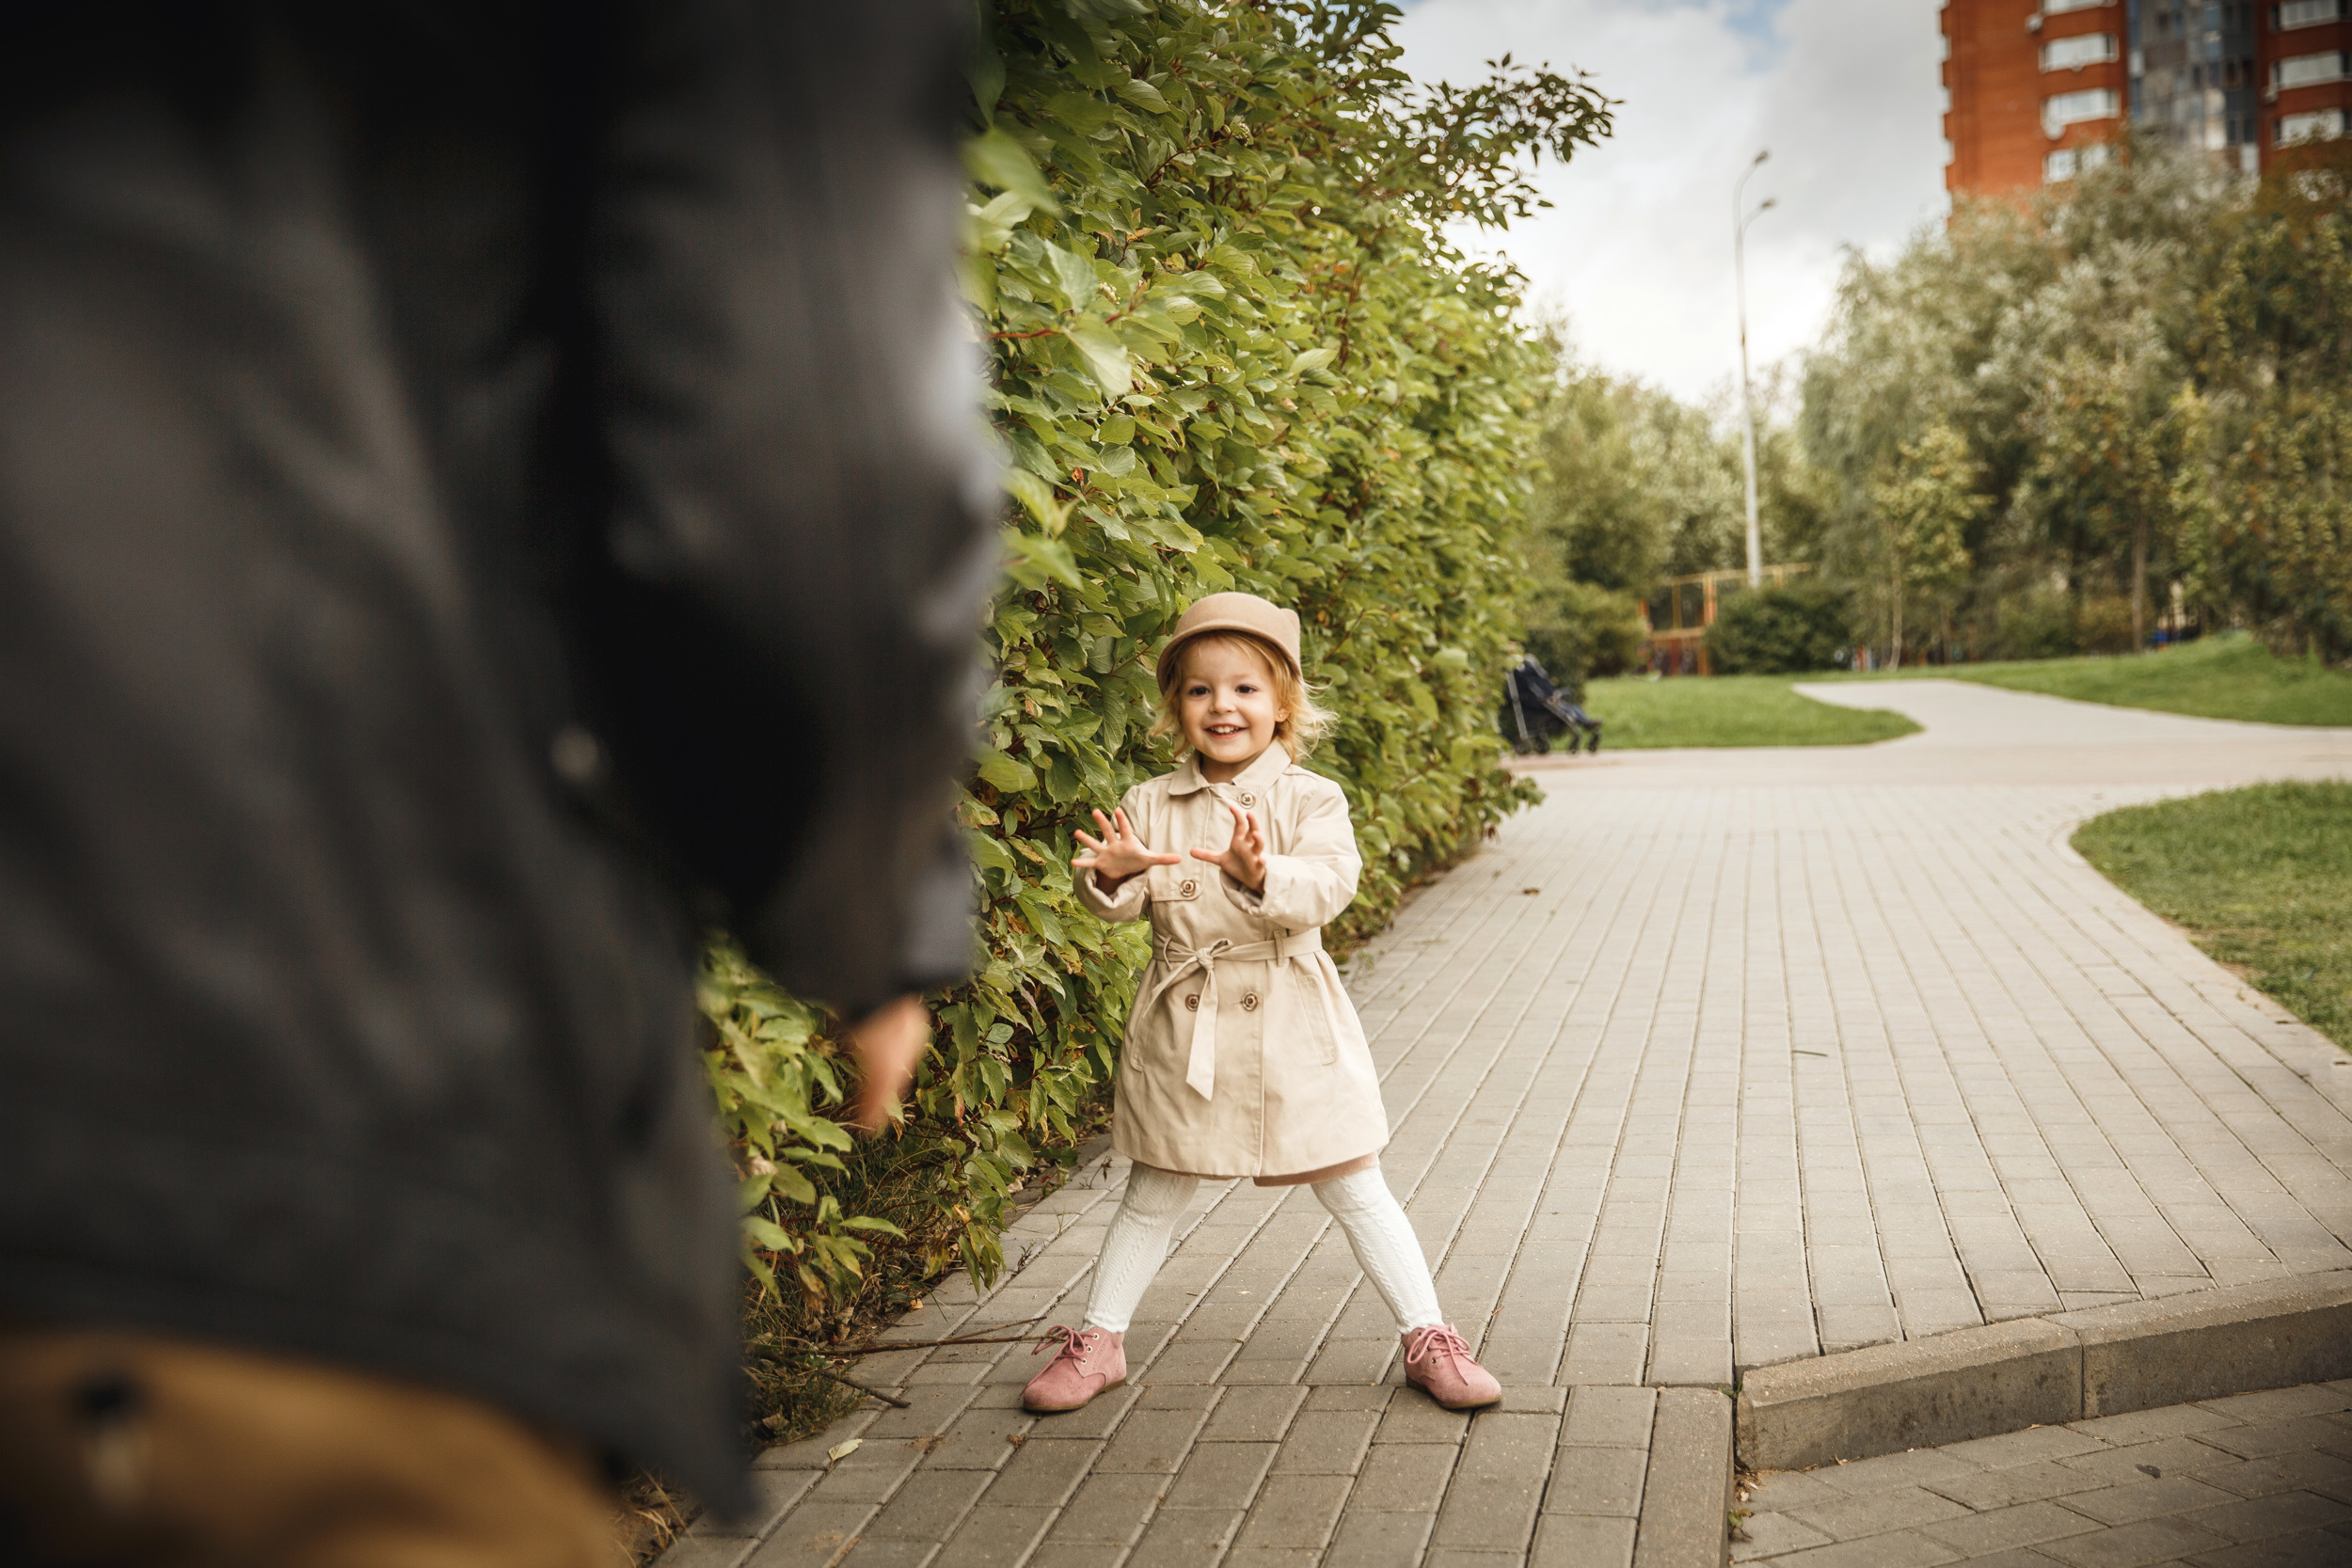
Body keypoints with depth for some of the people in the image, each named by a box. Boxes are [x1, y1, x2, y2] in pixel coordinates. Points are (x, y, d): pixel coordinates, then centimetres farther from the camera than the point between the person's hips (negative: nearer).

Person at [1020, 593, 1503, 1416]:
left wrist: (1260, 874, -42)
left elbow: (1329, 883, -21)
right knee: (1152, 1195, 16)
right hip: (1183, 1028, 2)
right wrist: (1113, 875, -32)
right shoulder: (1150, 804, 0)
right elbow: (1120, 902, -8)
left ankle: (1427, 1338, 20)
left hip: (1291, 1026, -2)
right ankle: (1098, 1339, 29)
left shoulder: (1311, 799, -5)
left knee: (1355, 1191, 8)